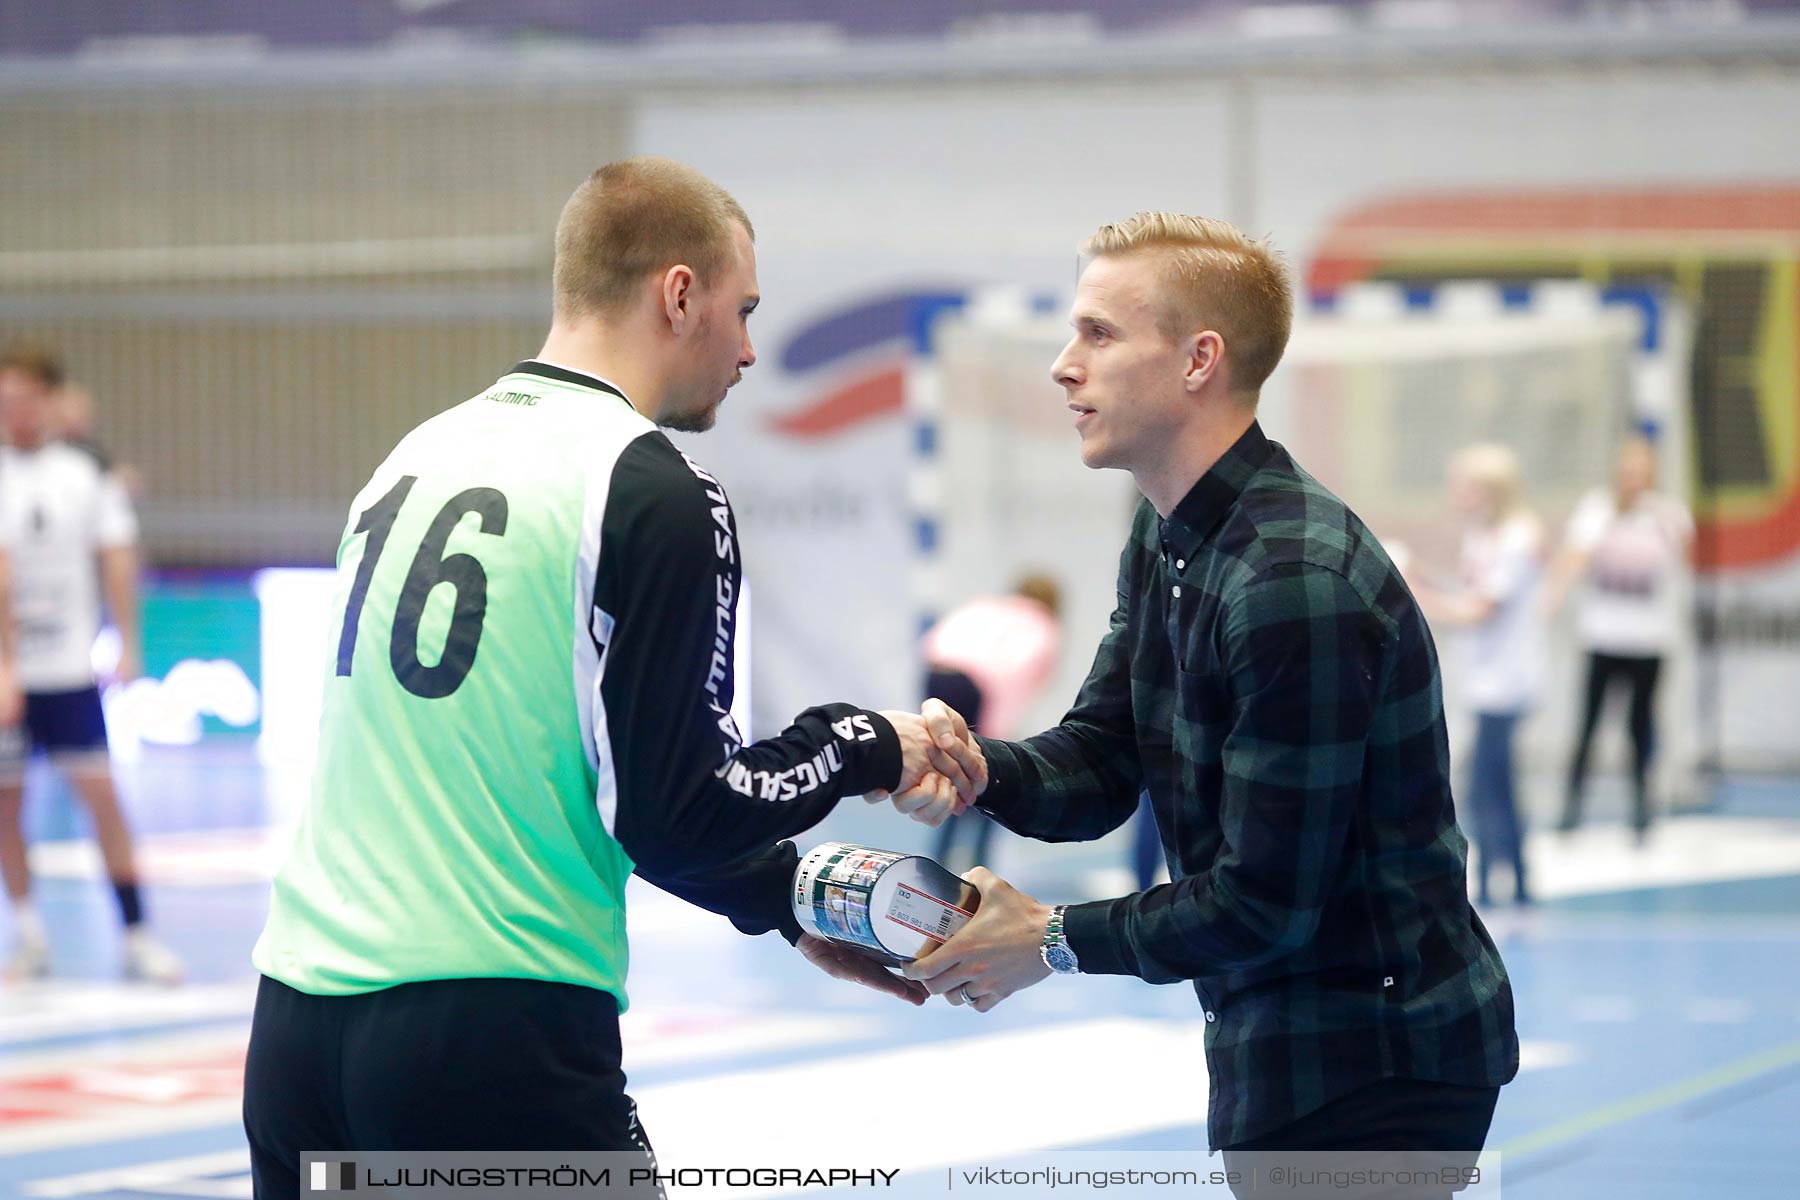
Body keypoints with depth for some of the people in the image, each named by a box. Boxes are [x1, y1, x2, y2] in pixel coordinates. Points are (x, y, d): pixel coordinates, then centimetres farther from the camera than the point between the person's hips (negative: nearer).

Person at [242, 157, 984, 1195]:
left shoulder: (421, 454, 14)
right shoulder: (659, 496, -9)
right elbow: (673, 815, -11)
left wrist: (791, 897, 22)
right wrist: (863, 748, 6)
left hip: (297, 1021, 7)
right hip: (493, 1036, -7)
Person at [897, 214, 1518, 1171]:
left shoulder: (1296, 587, -25)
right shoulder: (1167, 538, 9)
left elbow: (1263, 904, -23)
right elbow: (1100, 762, 8)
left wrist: (1054, 940, -12)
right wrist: (977, 769, -14)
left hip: (1373, 1066, -10)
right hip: (1290, 1045, 10)